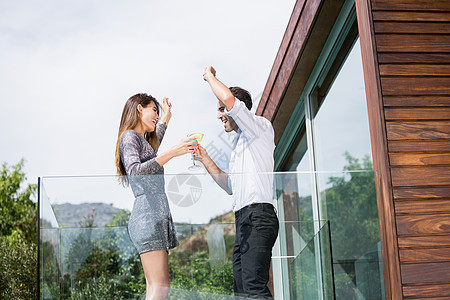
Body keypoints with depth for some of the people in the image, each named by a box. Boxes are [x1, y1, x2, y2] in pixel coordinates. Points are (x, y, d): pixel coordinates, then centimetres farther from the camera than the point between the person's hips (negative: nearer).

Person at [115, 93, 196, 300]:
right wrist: (171, 153, -22)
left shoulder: (143, 140, 27)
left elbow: (154, 142, 52)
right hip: (148, 215, -10)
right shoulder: (130, 136, -1)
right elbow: (134, 170, -19)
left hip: (157, 217, 10)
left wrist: (166, 119, 55)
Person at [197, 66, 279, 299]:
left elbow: (228, 98, -16)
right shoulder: (240, 143, 28)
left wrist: (209, 76, 3)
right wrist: (204, 159, 28)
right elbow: (230, 186, 33)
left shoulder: (260, 127, 2)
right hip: (244, 221, 10)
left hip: (257, 215, -10)